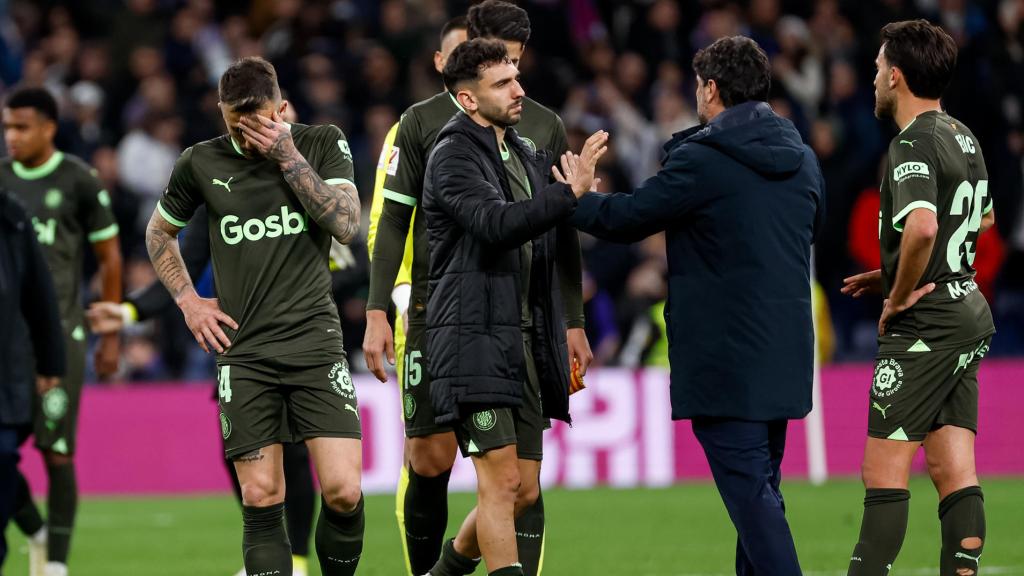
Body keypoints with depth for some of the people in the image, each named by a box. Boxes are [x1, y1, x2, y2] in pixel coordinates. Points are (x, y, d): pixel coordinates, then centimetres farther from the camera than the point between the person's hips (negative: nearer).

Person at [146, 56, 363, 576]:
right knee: (261, 500, -4)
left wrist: (287, 155, -12)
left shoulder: (323, 143, 3)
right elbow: (159, 233, 21)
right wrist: (188, 301, 9)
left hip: (315, 343, -1)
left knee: (343, 493, -11)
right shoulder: (202, 162, 6)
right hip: (243, 353, 1)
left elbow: (346, 224, -10)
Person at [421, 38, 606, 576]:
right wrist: (570, 192, -29)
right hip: (476, 338, -8)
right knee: (502, 480, -12)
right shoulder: (454, 155, -8)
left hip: (526, 343, 8)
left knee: (524, 490, 9)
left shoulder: (525, 154, 18)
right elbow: (494, 223, -25)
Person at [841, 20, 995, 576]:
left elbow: (922, 226, -34)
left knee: (884, 473, -6)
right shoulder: (962, 136, 14)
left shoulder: (914, 145, -16)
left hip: (924, 324, -9)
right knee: (955, 473, 5)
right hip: (969, 316, 9)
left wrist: (900, 295, -18)